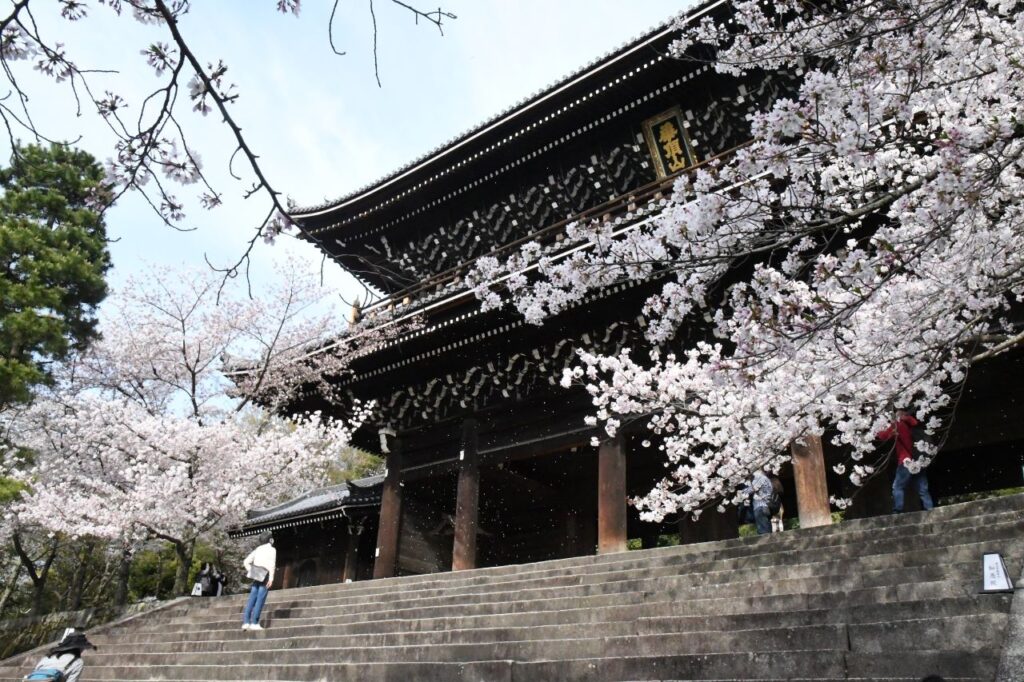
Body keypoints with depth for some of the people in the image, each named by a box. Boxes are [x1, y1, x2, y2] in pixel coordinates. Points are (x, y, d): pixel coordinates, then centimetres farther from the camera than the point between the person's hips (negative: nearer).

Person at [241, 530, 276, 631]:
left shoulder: (257, 549, 17)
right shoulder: (271, 549, 1)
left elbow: (246, 562, 12)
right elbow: (272, 564, -12)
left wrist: (251, 572, 15)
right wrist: (271, 578, -15)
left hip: (256, 577, 6)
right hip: (264, 577, -6)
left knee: (251, 599, 6)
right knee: (260, 599, -5)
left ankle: (246, 622, 3)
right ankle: (254, 623, -8)